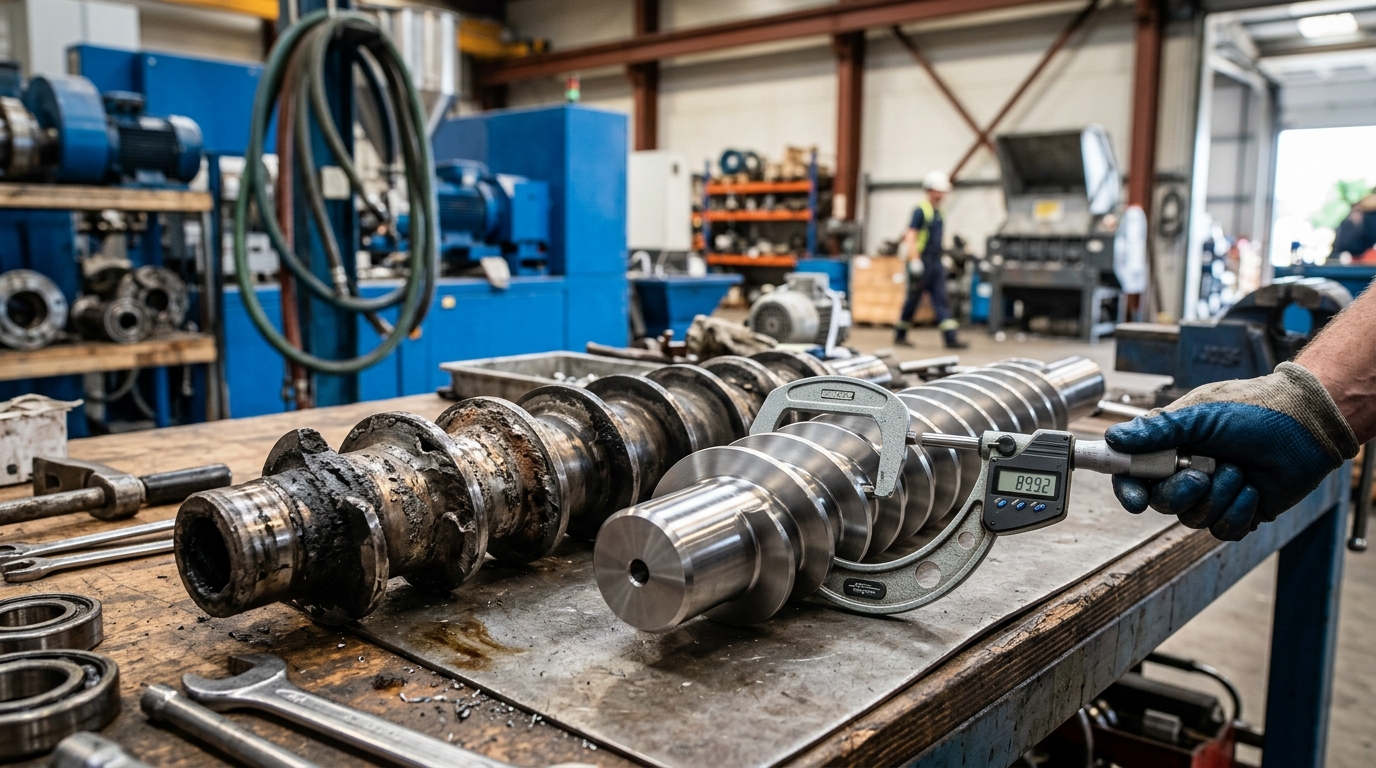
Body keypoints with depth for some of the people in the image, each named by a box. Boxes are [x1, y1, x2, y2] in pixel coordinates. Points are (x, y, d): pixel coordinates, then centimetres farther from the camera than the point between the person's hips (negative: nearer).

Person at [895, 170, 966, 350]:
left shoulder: (939, 212, 15)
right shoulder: (920, 211, -11)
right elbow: (911, 237, -17)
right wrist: (914, 261, -23)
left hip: (936, 263, 8)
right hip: (922, 262, -8)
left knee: (941, 300, 1)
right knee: (913, 300, 2)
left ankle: (950, 338, -4)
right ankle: (900, 335, 16)